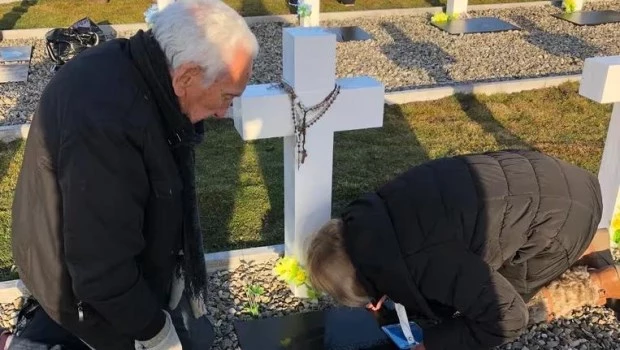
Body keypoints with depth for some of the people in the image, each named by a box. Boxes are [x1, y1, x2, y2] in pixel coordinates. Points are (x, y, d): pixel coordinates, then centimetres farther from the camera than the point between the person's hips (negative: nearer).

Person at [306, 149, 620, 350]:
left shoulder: (425, 260, -35)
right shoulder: (380, 213, -9)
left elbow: (506, 317, -27)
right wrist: (390, 285, 0)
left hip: (562, 215, -8)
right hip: (532, 174, 8)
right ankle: (587, 244, 25)